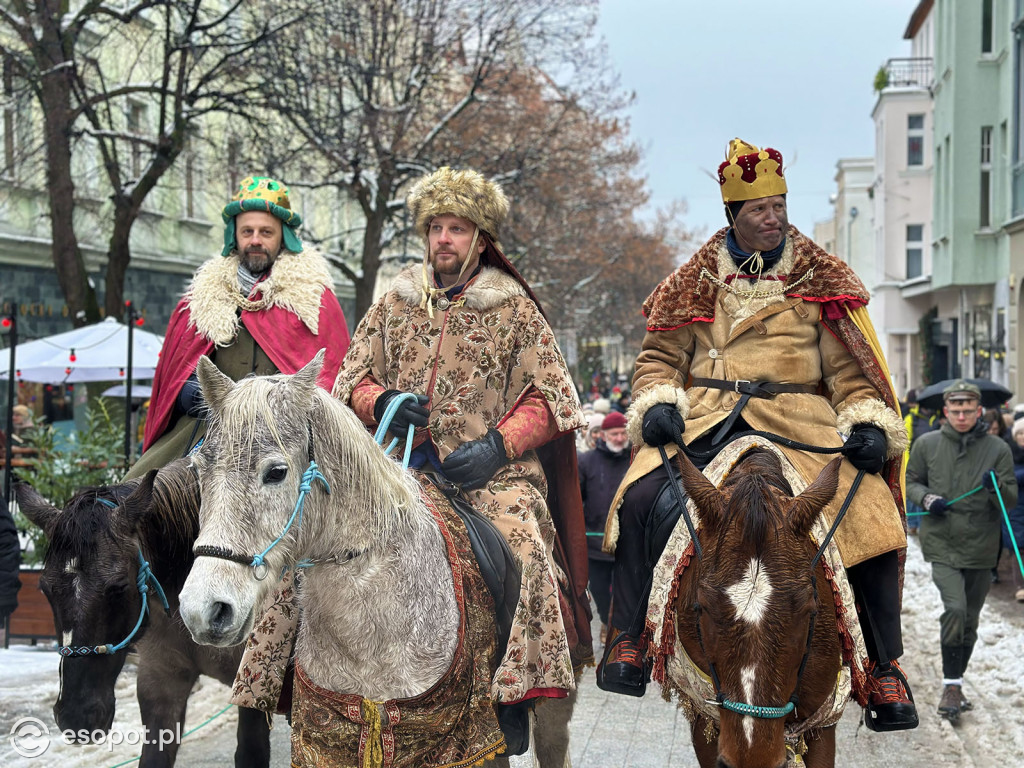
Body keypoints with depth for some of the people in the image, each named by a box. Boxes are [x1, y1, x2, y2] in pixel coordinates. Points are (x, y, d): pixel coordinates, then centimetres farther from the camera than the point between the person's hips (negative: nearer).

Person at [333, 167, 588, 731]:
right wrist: (382, 402, -5)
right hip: (404, 463, 3)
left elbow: (547, 397, 5)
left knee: (523, 548, -31)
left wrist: (498, 445, -11)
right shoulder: (396, 302, 17)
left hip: (489, 469, -2)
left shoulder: (514, 308, 9)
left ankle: (525, 688, -23)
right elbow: (352, 378, 19)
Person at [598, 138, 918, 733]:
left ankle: (885, 668, -5)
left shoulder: (824, 280, 12)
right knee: (641, 497, -26)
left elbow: (849, 369, 8)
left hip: (798, 420, 0)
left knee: (870, 519, -21)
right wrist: (658, 403, -7)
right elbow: (660, 357, 14)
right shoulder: (695, 281, 13)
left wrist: (868, 422, -10)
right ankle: (628, 640, -10)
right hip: (704, 420, 1)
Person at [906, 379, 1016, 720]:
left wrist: (997, 487, -24)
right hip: (941, 544, -2)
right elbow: (910, 481, 11)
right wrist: (926, 498, -9)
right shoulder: (927, 445, -1)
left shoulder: (998, 449, -2)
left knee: (969, 622, 12)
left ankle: (956, 683, 30)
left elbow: (1011, 501, -2)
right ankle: (952, 686, -9)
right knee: (955, 609, -20)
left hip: (980, 548, 2)